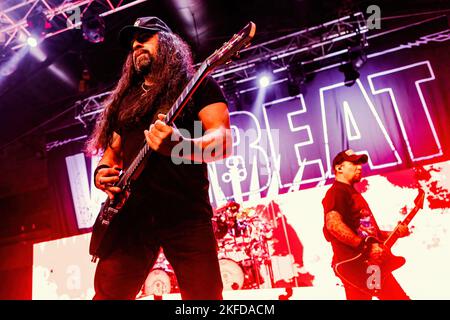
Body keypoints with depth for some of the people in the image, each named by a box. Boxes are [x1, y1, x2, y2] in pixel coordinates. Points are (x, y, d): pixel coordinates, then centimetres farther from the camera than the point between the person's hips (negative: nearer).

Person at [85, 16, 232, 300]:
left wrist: (179, 145, -26)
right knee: (107, 294, 1)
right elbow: (113, 149, 27)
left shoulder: (199, 85, 7)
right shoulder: (125, 98, 23)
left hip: (186, 213, -4)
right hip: (130, 214, 5)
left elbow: (223, 141, -7)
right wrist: (102, 172, 4)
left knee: (205, 295, -6)